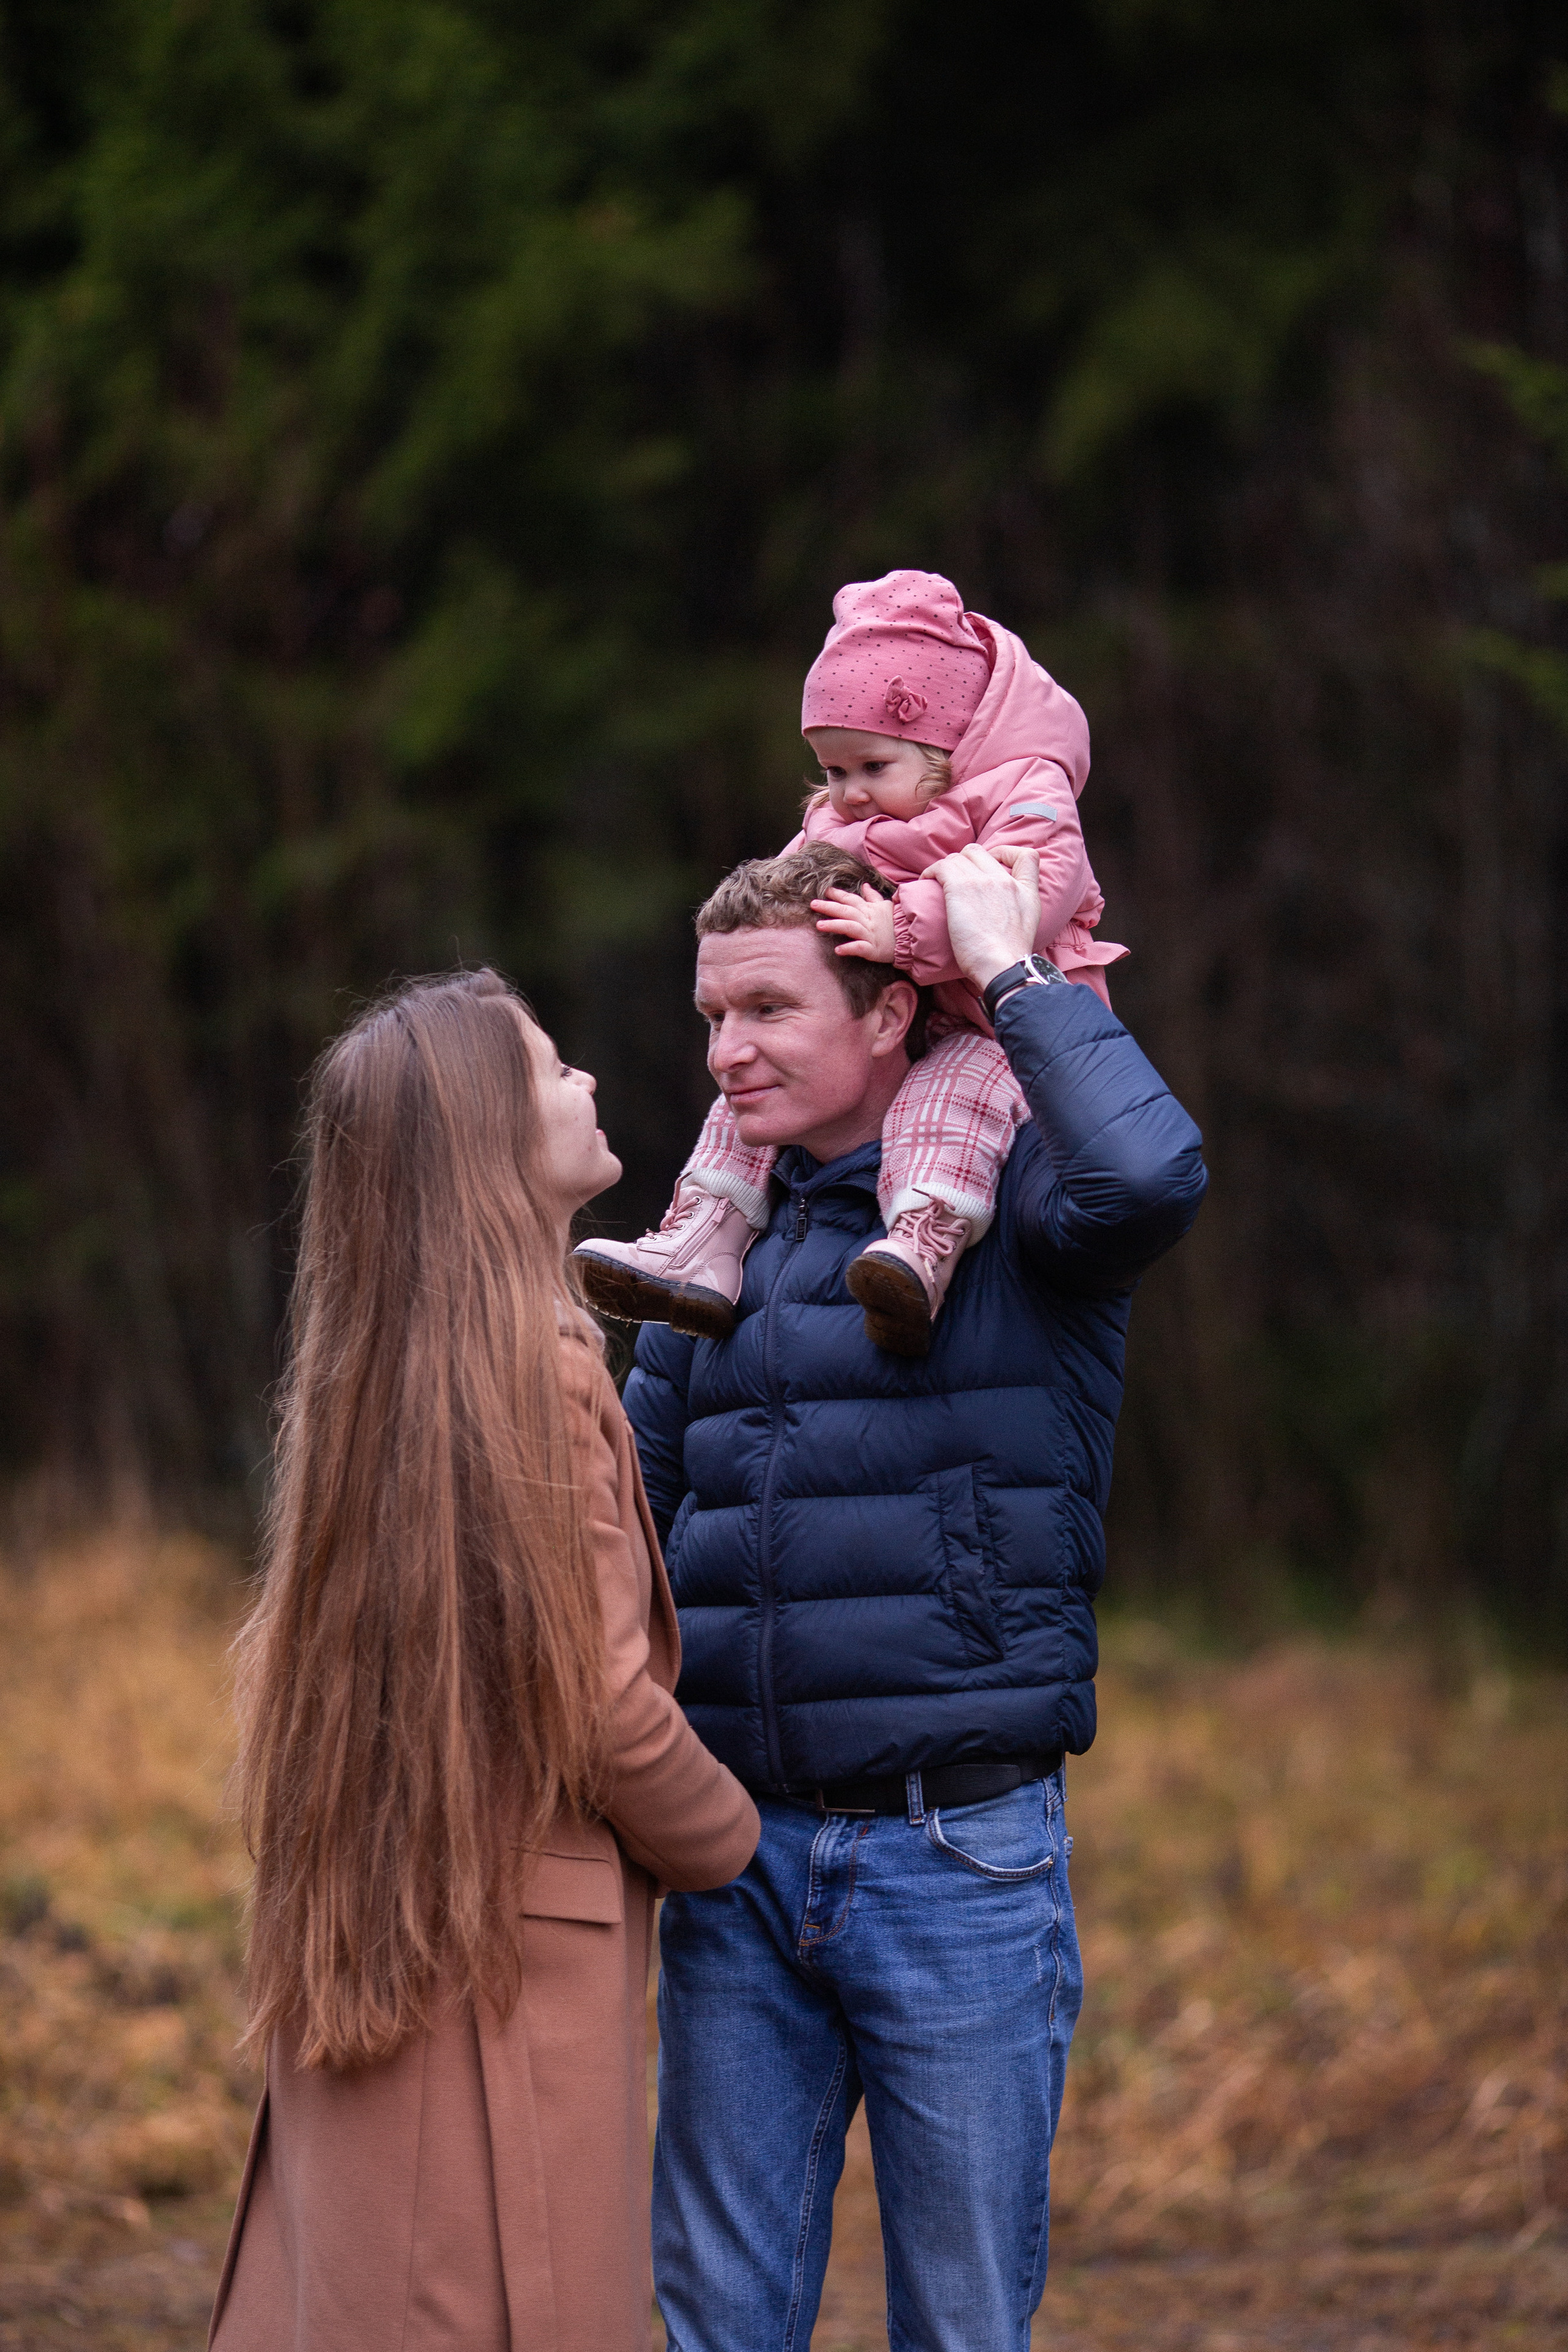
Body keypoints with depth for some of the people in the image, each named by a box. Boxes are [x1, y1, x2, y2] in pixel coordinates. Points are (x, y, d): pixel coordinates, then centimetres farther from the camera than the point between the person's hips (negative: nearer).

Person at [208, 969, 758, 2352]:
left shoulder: (382, 1361, 10)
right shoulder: (533, 1363, -15)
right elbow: (604, 1705, -16)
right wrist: (734, 1848, 1)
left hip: (367, 1956, 8)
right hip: (518, 1941, -8)